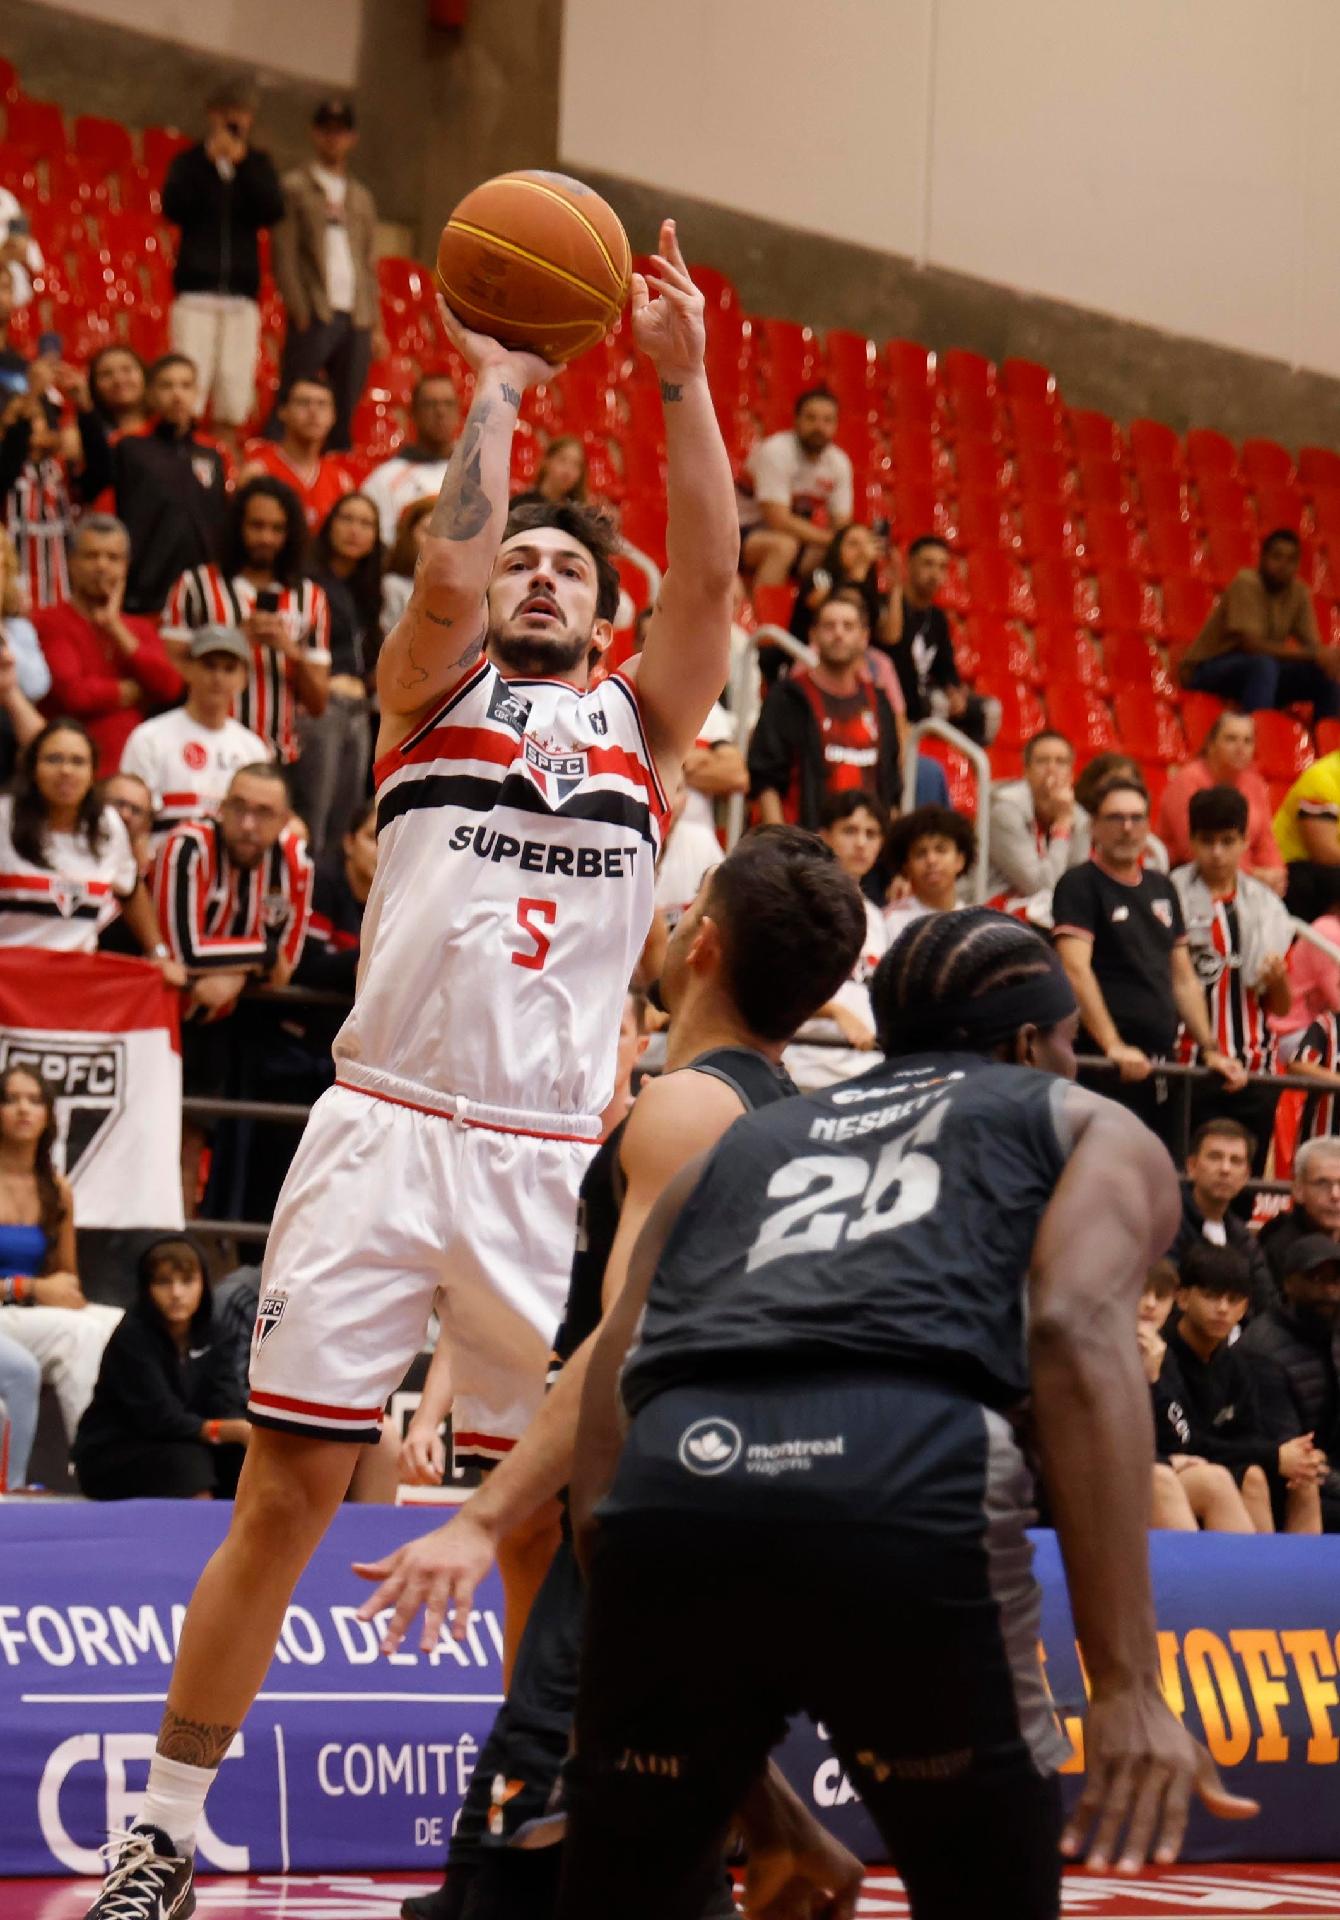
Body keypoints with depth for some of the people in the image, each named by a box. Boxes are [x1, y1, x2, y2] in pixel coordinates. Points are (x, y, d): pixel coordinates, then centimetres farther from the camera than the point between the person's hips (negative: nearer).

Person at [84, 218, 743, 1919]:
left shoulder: (642, 721, 15)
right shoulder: (435, 690, 10)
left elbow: (709, 572, 0)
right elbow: (445, 572, -11)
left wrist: (681, 374, -6)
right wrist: (496, 393, -2)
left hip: (548, 1158, 2)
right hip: (386, 1129, -2)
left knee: (552, 1518, 4)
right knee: (288, 1487, -3)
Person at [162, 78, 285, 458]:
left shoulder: (258, 165, 13)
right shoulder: (190, 161, 8)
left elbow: (273, 211, -3)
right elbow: (173, 207, -9)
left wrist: (243, 163, -9)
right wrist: (209, 160, -10)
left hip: (242, 295, 2)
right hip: (195, 293, -2)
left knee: (234, 391, -2)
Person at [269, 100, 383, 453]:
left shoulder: (361, 197, 20)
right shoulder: (294, 187, 4)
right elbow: (284, 255, -3)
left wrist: (376, 325, 11)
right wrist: (300, 314, -11)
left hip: (356, 319, 5)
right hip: (314, 316, -5)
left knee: (344, 417, 3)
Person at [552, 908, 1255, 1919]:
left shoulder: (737, 1145, 36)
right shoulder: (1094, 1129, 26)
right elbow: (1078, 1335, 3)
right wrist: (1128, 1683, -5)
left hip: (678, 1472, 3)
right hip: (908, 1484, -3)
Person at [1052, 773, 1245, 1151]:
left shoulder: (1162, 889, 17)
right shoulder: (1080, 886, -5)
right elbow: (1076, 971, -17)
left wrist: (1210, 1049, 16)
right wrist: (1113, 1046, -27)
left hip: (1161, 1065, 7)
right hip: (1108, 1066, -7)